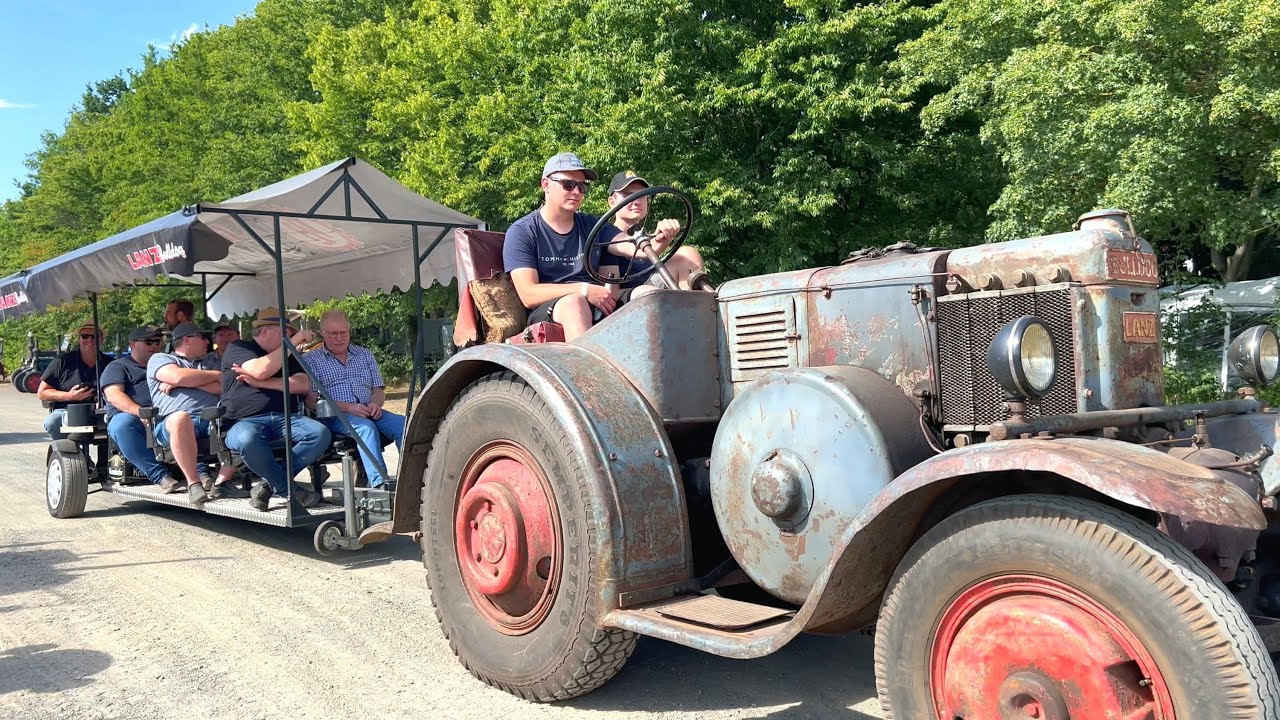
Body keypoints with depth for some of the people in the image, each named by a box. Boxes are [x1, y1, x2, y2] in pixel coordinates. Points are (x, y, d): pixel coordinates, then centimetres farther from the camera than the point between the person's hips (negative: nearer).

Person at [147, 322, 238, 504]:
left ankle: (222, 481, -24)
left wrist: (188, 381, 0)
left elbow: (221, 388, 12)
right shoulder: (160, 359, 18)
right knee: (181, 417, -41)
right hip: (174, 423, -5)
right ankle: (193, 483, -31)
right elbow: (178, 376, -6)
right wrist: (217, 375, 7)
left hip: (213, 420, 5)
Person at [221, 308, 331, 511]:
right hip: (246, 420, -4)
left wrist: (260, 383, -4)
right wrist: (293, 342, -7)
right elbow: (261, 370, -13)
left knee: (321, 433, -26)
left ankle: (270, 484, -19)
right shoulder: (237, 348, 9)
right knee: (247, 439, -40)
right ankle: (290, 489, -20)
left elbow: (304, 385, 4)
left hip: (285, 418, 4)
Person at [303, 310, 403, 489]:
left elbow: (379, 389, 18)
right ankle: (379, 483, -47)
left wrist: (375, 403, -8)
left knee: (403, 424, -26)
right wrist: (348, 408, -17)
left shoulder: (365, 355, 23)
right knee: (366, 427, -37)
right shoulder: (310, 360, 9)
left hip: (368, 412, 4)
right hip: (333, 416, -4)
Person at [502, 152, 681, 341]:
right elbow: (528, 295, -8)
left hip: (598, 308, 5)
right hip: (548, 311, -4)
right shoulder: (521, 232, 4)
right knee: (574, 302, -36)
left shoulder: (591, 226, 18)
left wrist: (658, 240, -23)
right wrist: (585, 290, -17)